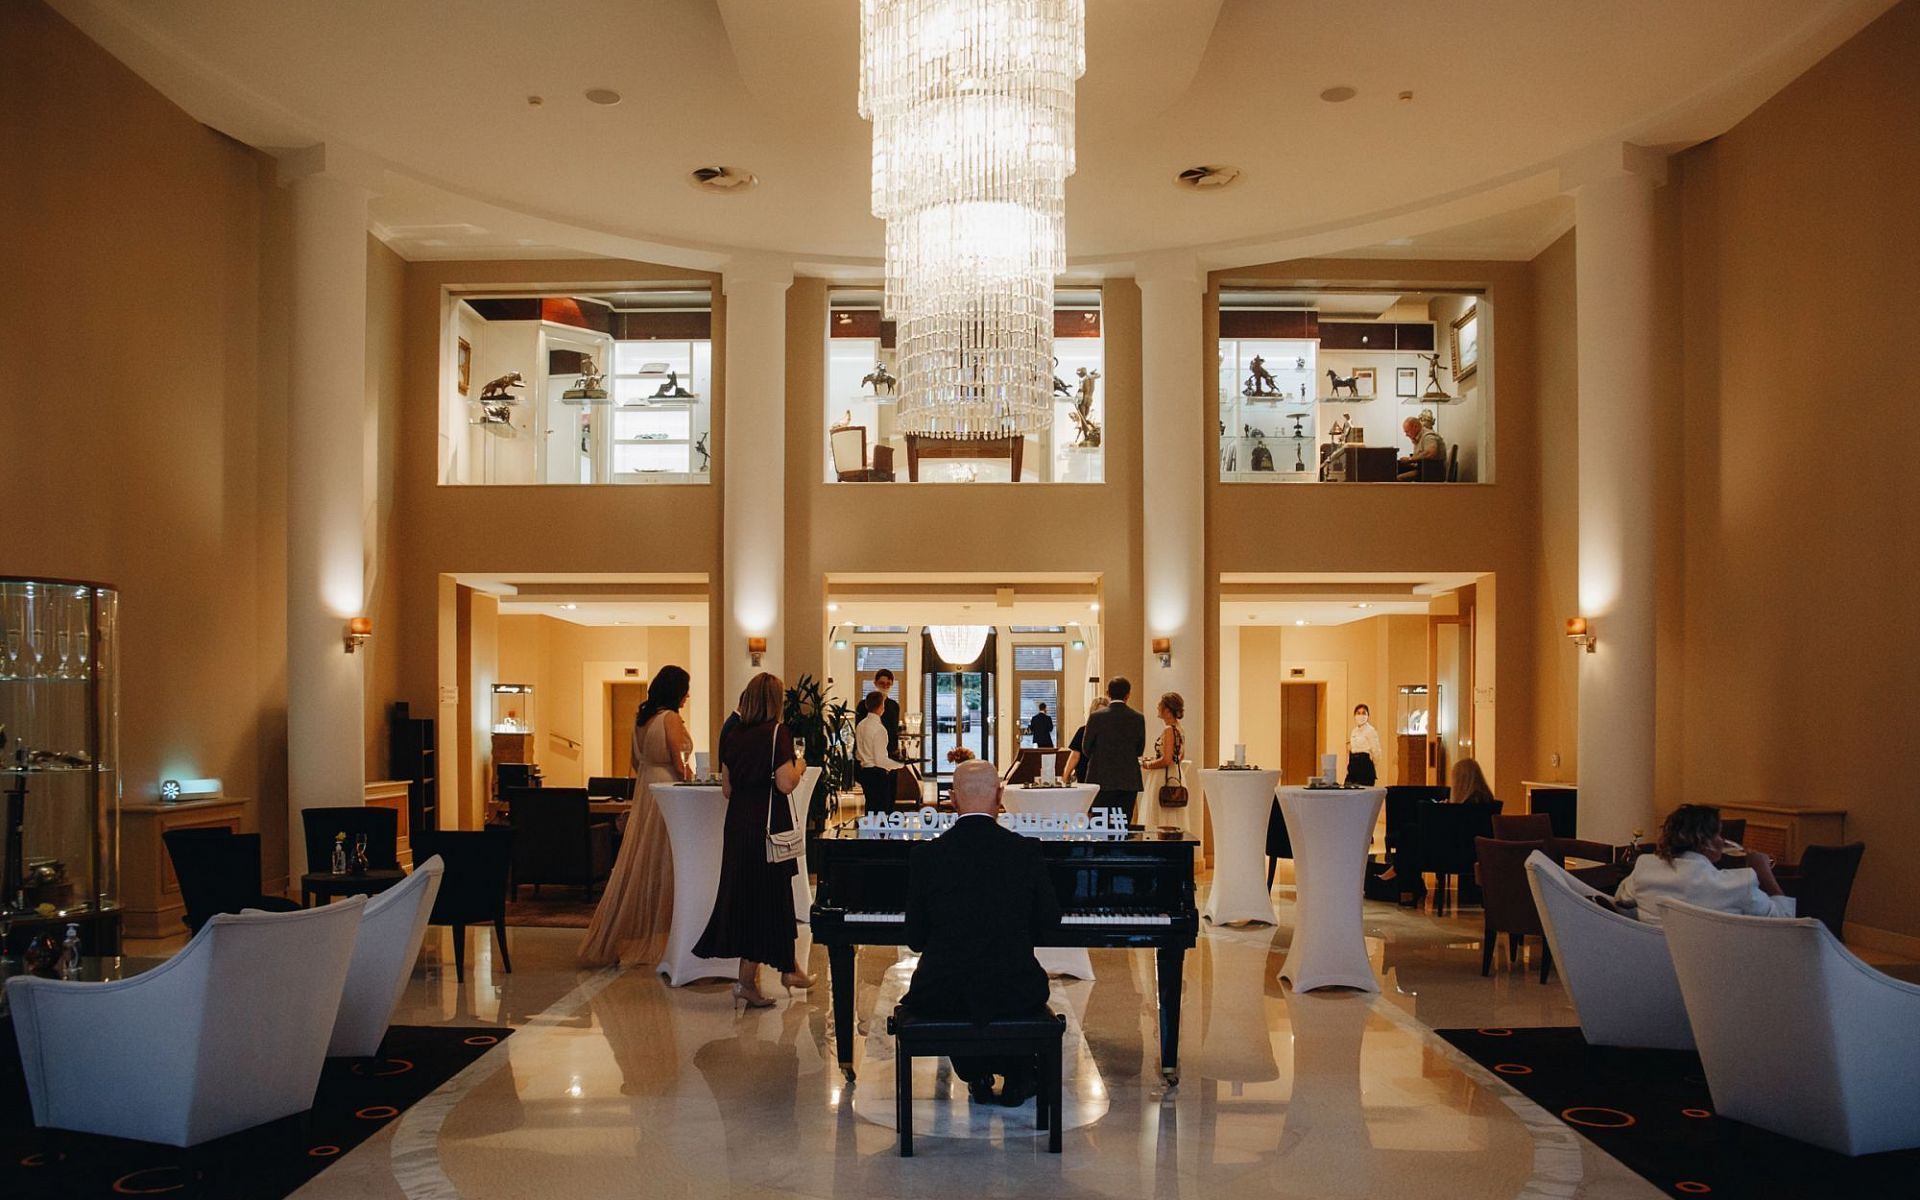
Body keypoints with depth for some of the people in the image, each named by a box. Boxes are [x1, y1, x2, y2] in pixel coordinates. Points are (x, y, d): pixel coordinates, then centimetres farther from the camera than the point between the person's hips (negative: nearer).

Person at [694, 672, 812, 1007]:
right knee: (767, 896, 4)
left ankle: (788, 967, 22)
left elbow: (726, 788, 10)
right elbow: (785, 784, -17)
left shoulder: (731, 735, 7)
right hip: (769, 825, -7)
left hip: (738, 824, 7)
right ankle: (747, 981, 10)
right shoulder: (777, 733, -11)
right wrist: (800, 766, 1)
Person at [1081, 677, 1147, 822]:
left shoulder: (1096, 717, -8)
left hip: (1102, 780, -2)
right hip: (1129, 783, 2)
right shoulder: (1138, 719, -2)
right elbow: (1139, 750, 8)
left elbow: (1086, 750, -1)